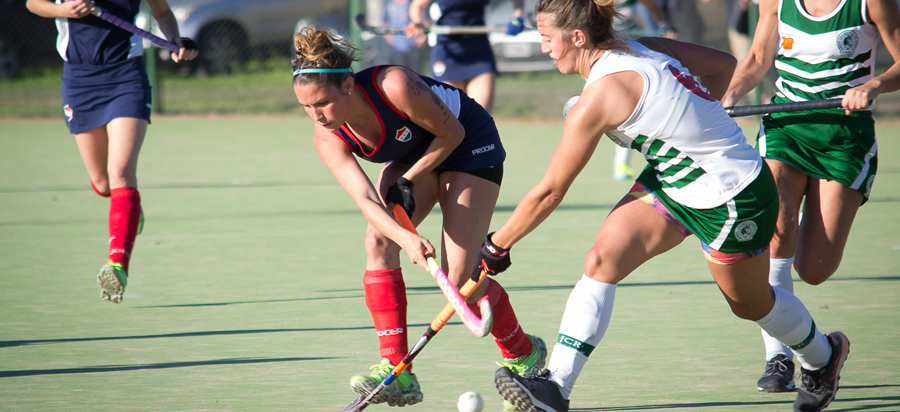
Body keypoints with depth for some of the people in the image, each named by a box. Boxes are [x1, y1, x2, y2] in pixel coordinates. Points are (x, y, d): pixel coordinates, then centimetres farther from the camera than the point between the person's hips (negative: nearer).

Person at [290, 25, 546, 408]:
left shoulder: (395, 86, -37)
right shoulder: (327, 138, -21)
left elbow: (452, 132, -21)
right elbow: (366, 199, -32)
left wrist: (408, 182, -22)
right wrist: (406, 238, -49)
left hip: (470, 147, -5)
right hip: (411, 158, 5)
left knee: (458, 280, -12)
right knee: (379, 239, -21)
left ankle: (523, 352, 16)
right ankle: (396, 372, -20)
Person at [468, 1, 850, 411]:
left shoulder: (599, 97, -28)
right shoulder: (641, 48, -5)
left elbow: (549, 192, -21)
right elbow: (723, 64, 6)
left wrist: (496, 246, -9)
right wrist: (690, 120, 9)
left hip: (733, 198, -9)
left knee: (749, 302, 16)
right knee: (601, 260, -10)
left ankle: (823, 354, 46)